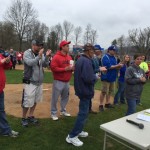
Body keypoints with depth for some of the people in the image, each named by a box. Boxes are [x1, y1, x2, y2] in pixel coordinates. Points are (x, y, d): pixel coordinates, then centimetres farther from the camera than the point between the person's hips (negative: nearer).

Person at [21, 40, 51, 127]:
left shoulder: (41, 54, 6)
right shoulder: (27, 53, -9)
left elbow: (45, 65, 0)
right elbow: (30, 63, -25)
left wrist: (47, 57, -15)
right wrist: (39, 56, -32)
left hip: (39, 82, 6)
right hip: (30, 82, -6)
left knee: (35, 100, 15)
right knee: (28, 101, -2)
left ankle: (31, 116, 31)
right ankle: (24, 118, 18)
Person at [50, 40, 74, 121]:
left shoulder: (69, 57, 12)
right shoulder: (56, 57, -11)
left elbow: (71, 67, 21)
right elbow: (53, 68, -19)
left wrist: (72, 68, -4)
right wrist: (65, 69, -21)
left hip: (67, 81, 7)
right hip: (58, 82, -7)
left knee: (65, 97, 17)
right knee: (55, 98, 0)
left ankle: (63, 111, 34)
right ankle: (53, 113, 16)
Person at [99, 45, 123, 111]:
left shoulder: (114, 57, 13)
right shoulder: (105, 57, -13)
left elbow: (115, 66, 14)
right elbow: (109, 67, -22)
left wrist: (119, 66, -7)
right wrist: (118, 65, -16)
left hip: (112, 77, 8)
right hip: (106, 77, -8)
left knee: (109, 91, 15)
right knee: (104, 92, -4)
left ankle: (107, 103, 27)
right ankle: (101, 105, 5)